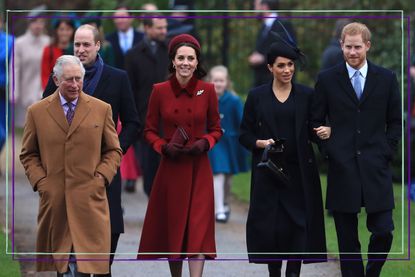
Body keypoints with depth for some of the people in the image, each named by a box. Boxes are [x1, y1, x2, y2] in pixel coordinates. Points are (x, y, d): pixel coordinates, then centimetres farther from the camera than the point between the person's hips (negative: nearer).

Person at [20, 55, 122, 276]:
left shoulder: (101, 109, 8)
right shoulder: (37, 112, 8)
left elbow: (113, 151, 11)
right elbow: (28, 154, 12)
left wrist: (101, 177, -4)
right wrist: (39, 181, -3)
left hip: (89, 199, -1)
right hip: (53, 198, 1)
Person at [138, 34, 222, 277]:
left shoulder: (207, 90, 0)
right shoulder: (160, 91, -1)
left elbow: (216, 129, 8)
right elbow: (149, 130, 6)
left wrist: (205, 143, -11)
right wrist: (164, 147, -12)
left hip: (198, 169, -1)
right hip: (170, 168, 1)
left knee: (198, 228, -9)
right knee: (172, 227, 8)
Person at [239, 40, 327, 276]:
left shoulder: (306, 95, 5)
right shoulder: (257, 96, 4)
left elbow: (312, 132, 6)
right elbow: (245, 135, 7)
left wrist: (325, 131, -16)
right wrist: (260, 143, -13)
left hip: (299, 171, 0)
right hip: (267, 172, 0)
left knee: (298, 224, -7)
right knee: (269, 225, -2)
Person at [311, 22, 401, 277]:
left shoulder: (386, 79, 6)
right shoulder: (327, 79, 4)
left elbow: (395, 121, 11)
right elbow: (317, 122, 8)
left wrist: (386, 152, 0)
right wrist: (330, 152, -1)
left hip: (376, 169, 0)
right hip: (342, 169, 0)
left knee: (383, 232, -4)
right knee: (347, 239, 3)